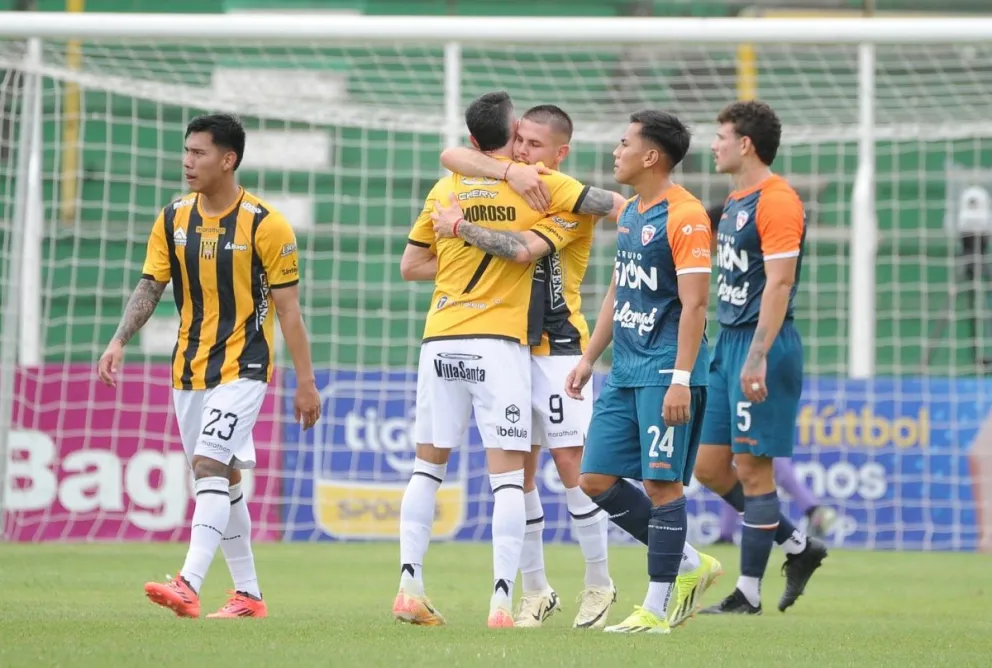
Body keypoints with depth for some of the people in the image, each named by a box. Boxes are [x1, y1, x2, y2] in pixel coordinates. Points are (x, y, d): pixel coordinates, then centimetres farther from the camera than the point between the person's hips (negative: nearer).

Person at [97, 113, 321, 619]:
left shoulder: (265, 225, -11)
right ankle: (248, 595, 20)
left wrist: (305, 382, -8)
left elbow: (288, 307, -7)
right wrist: (119, 341, -10)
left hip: (242, 368, -6)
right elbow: (150, 287, 6)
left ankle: (188, 586, -30)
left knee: (210, 467, -20)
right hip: (189, 369, 6)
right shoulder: (172, 220, 4)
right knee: (223, 480, 11)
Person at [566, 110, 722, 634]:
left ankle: (656, 609, 2)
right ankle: (690, 564, 18)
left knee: (661, 482, -5)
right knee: (596, 480, 6)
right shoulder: (629, 212, 15)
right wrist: (589, 358, 21)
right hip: (625, 371, 9)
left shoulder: (684, 216, -12)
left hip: (665, 371, -9)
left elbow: (694, 303, -17)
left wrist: (681, 379, -22)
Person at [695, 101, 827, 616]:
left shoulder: (776, 201, -14)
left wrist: (757, 357, -25)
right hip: (729, 343, 10)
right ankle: (799, 547, 20)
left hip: (760, 347, -10)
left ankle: (748, 594, 1)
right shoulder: (735, 201, 16)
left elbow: (779, 282, -20)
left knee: (753, 470, -5)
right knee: (710, 467, 9)